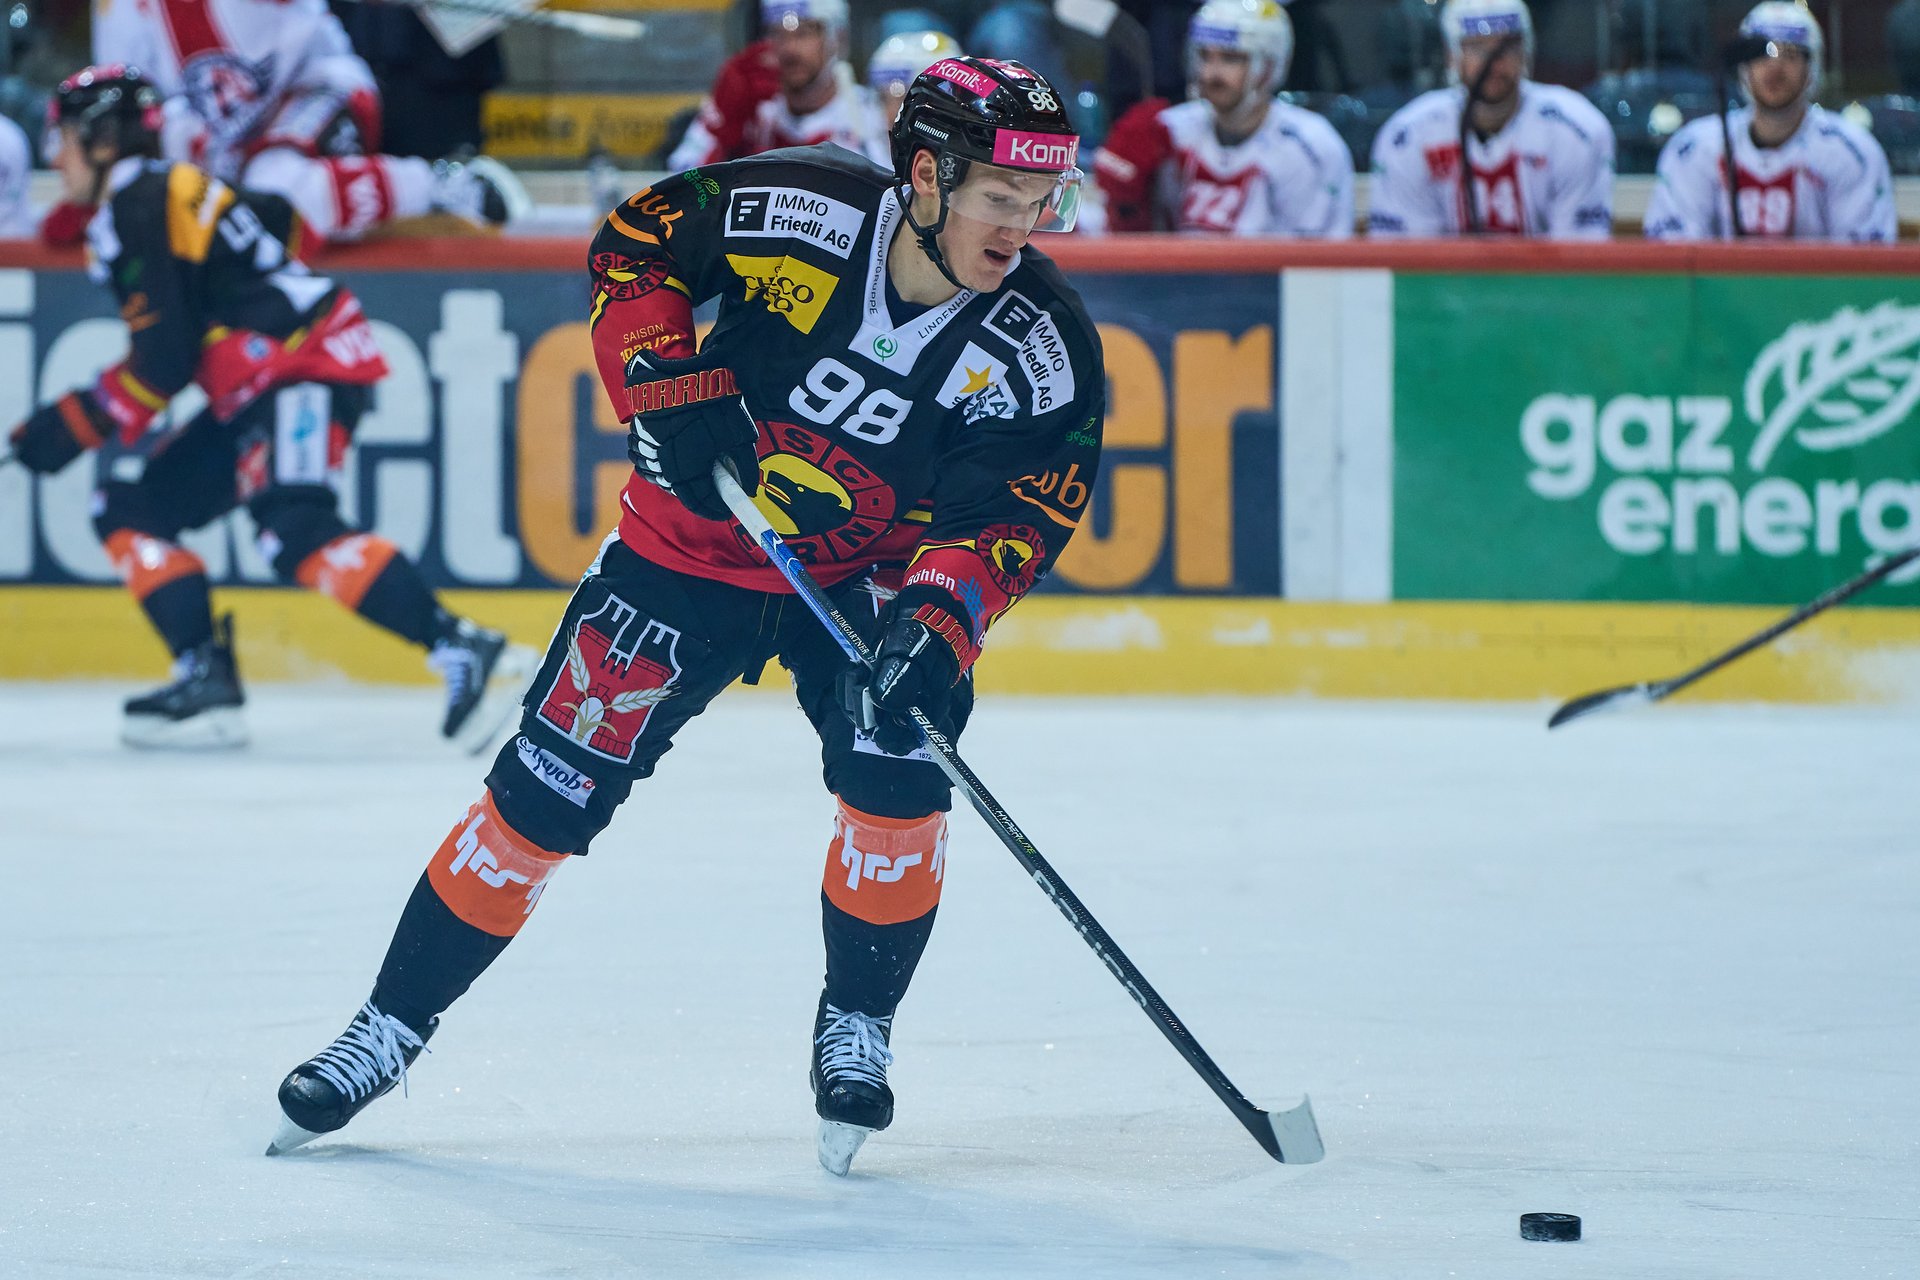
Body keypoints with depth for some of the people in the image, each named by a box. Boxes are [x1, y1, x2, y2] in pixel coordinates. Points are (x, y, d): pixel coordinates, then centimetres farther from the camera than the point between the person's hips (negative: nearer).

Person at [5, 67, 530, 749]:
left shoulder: (134, 212, -10)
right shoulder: (168, 192, 19)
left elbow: (163, 365, -15)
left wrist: (74, 425, -6)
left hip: (305, 370, -11)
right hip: (256, 390, 11)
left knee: (295, 531, -28)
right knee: (132, 508, 9)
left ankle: (463, 650, -30)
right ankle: (207, 680, 0)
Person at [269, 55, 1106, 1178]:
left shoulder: (1045, 348, -20)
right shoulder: (795, 211, -23)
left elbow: (1021, 509, -16)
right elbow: (631, 245, -8)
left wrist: (944, 611, -33)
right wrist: (669, 381, -20)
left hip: (873, 570, 1)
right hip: (694, 540, -1)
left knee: (898, 765, -24)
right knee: (548, 790, -2)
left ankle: (857, 1029, 0)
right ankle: (394, 1024, 13)